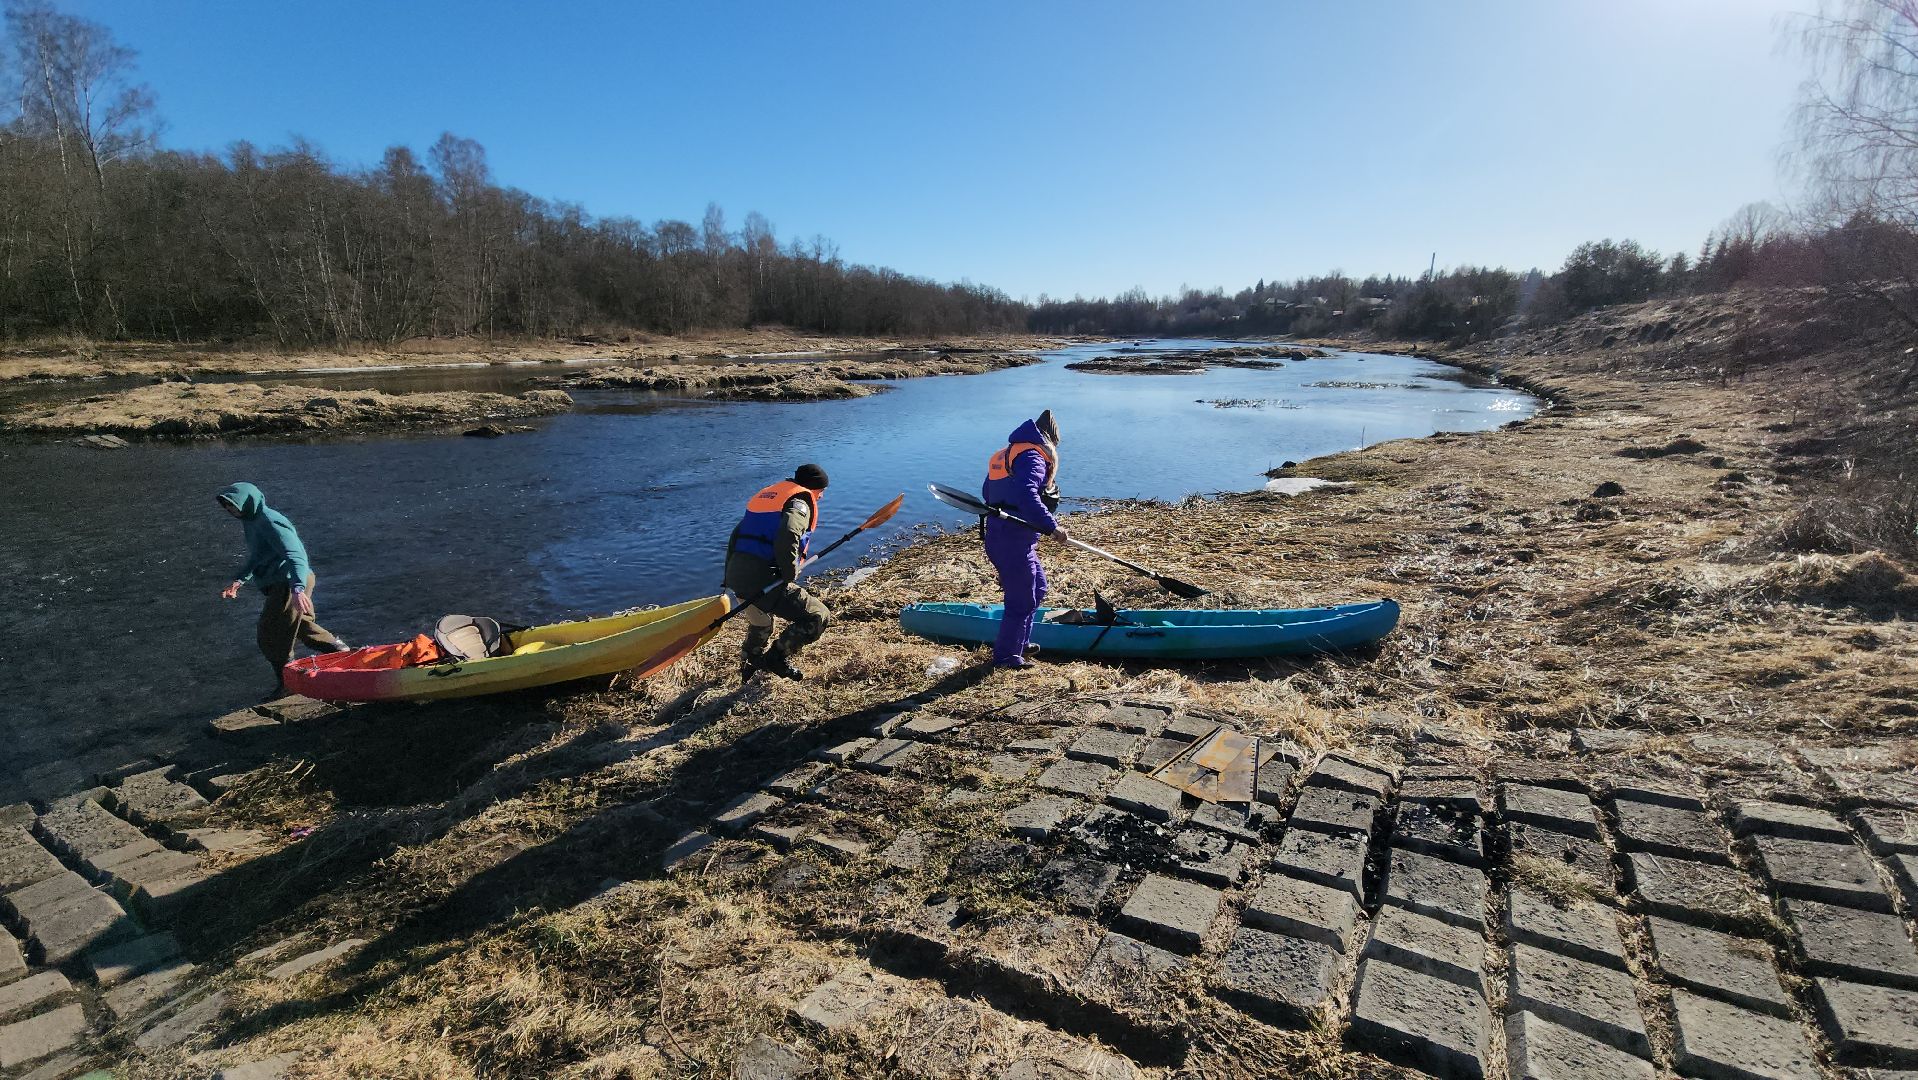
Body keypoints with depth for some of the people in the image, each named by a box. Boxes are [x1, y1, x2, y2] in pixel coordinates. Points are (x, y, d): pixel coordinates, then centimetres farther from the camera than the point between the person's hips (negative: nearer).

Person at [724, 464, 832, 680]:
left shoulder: (766, 494, 24)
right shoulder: (800, 502, -4)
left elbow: (737, 534, 23)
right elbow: (787, 536, -25)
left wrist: (730, 575, 25)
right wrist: (790, 573, -12)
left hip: (736, 576, 9)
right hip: (765, 581, -9)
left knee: (760, 624, 36)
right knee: (818, 618, -2)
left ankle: (750, 663, 53)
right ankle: (777, 658, 3)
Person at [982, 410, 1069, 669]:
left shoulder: (1005, 454, 17)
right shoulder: (1033, 458, -13)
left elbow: (987, 493, 23)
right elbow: (1027, 496, -30)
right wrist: (1052, 526, -30)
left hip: (997, 533, 10)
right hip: (1014, 542, -10)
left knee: (1037, 587, 24)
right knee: (1022, 600, 0)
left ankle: (1020, 643, 34)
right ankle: (1006, 656, 12)